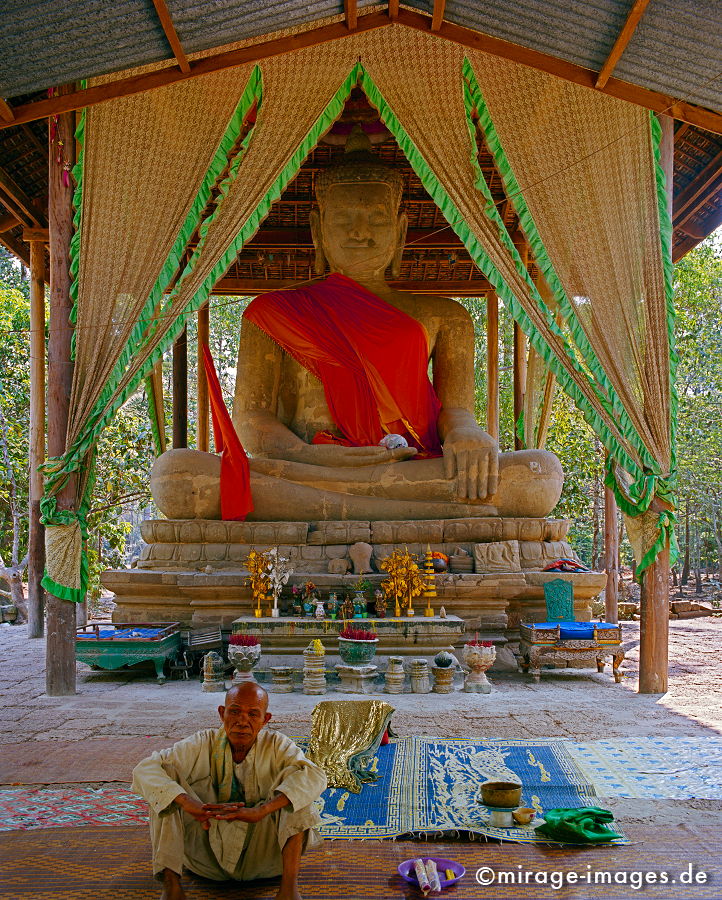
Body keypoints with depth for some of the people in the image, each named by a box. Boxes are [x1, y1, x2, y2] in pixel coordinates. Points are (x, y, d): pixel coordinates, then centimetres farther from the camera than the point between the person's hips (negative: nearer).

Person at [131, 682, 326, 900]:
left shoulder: (276, 745, -6)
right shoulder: (203, 744, -6)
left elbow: (315, 777, -26)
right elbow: (144, 770, -19)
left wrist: (261, 811, -41)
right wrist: (188, 803, -39)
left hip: (264, 854, 0)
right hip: (208, 854, 1)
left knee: (293, 777, -21)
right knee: (167, 792, -16)